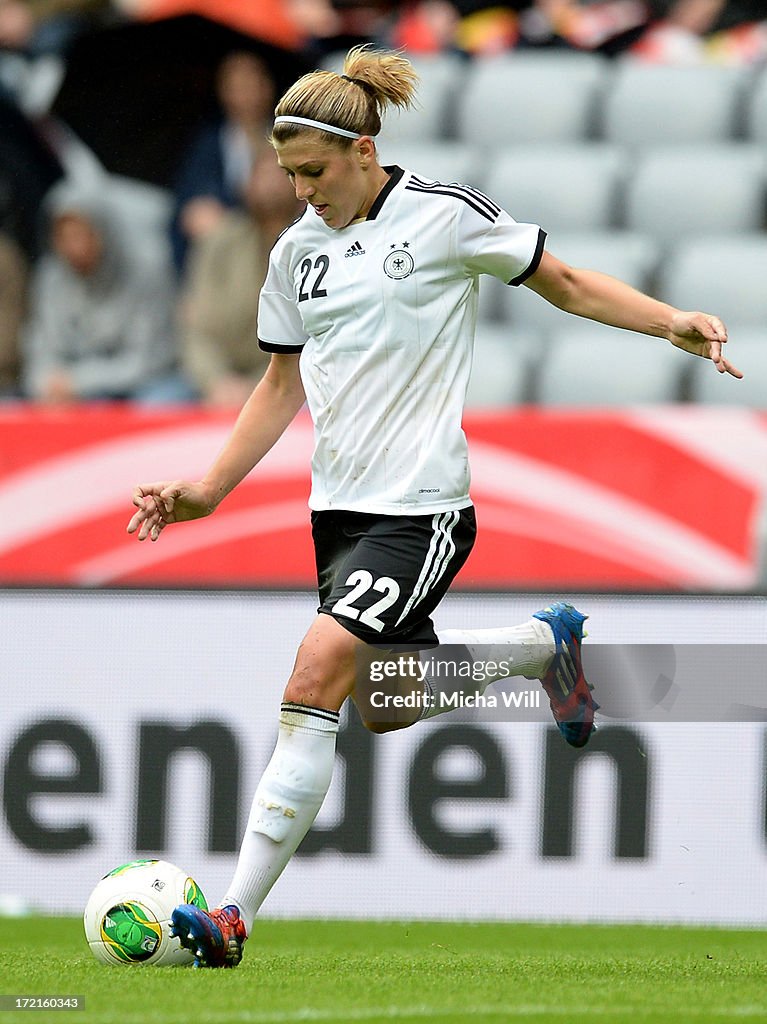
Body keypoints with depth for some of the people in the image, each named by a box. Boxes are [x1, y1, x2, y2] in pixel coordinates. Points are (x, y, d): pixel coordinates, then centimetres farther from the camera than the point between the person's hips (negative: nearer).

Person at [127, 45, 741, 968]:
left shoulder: (445, 215, -7)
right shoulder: (296, 251, 9)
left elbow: (567, 284, 2)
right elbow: (282, 387, 19)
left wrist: (673, 323, -10)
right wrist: (207, 491, 11)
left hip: (419, 504, -7)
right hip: (339, 505, 7)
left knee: (317, 677, -20)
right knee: (384, 706, 16)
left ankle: (234, 917, -17)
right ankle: (547, 643, 42)